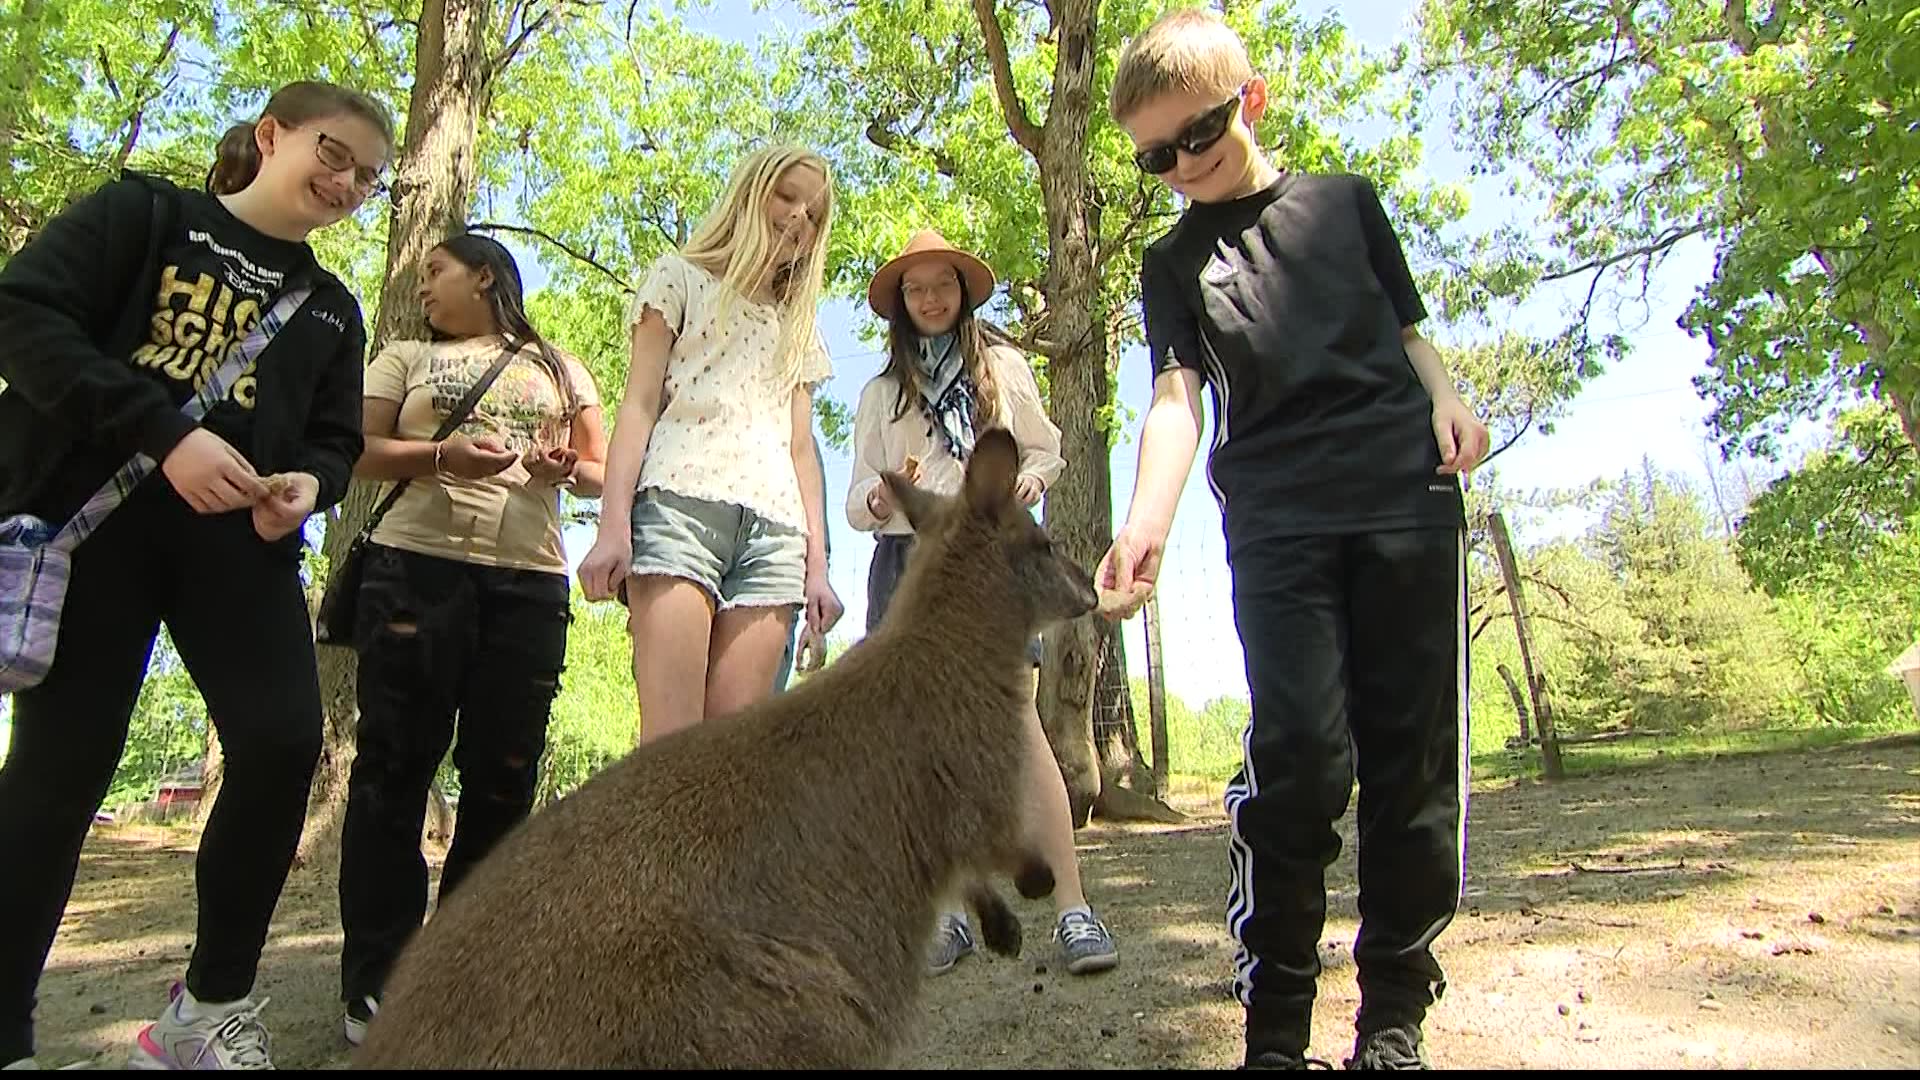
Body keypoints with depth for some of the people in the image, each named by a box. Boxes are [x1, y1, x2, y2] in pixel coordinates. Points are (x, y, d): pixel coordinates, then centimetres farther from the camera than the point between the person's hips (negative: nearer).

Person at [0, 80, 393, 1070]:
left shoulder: (330, 309, 21)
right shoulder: (143, 212, 8)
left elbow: (335, 439, 18)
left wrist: (307, 484, -7)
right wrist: (165, 436, -18)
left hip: (238, 537, 4)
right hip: (93, 512, -3)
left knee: (284, 743, -12)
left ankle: (212, 1006, 7)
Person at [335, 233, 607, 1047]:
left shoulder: (559, 369, 20)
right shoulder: (406, 358, 18)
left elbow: (601, 472, 18)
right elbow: (359, 452, 7)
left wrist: (568, 469, -5)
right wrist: (440, 455, -11)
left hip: (530, 582, 1)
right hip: (415, 568, 0)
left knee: (503, 774, 0)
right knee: (395, 764, -3)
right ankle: (376, 979, 5)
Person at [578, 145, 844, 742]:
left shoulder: (799, 327, 29)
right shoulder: (682, 278, 17)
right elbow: (639, 404, 6)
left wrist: (817, 565, 10)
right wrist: (613, 524, -8)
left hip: (775, 526, 4)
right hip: (682, 503, -4)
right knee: (670, 742, -16)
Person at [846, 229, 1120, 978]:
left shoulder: (1004, 366, 15)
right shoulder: (880, 392, 17)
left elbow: (1045, 453, 18)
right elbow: (858, 497, 12)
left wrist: (1023, 483, -4)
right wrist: (880, 499, -12)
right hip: (907, 559, 2)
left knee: (1017, 720, -15)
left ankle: (1072, 908, -15)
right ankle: (947, 915, 4)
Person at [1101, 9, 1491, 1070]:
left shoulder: (1345, 200, 18)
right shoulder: (1172, 263, 14)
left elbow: (1407, 328, 23)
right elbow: (1176, 396, 0)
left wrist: (1448, 401, 1)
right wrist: (1147, 519, -18)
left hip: (1408, 499, 2)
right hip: (1276, 522, -1)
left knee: (1413, 759, 0)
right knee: (1299, 757, -14)